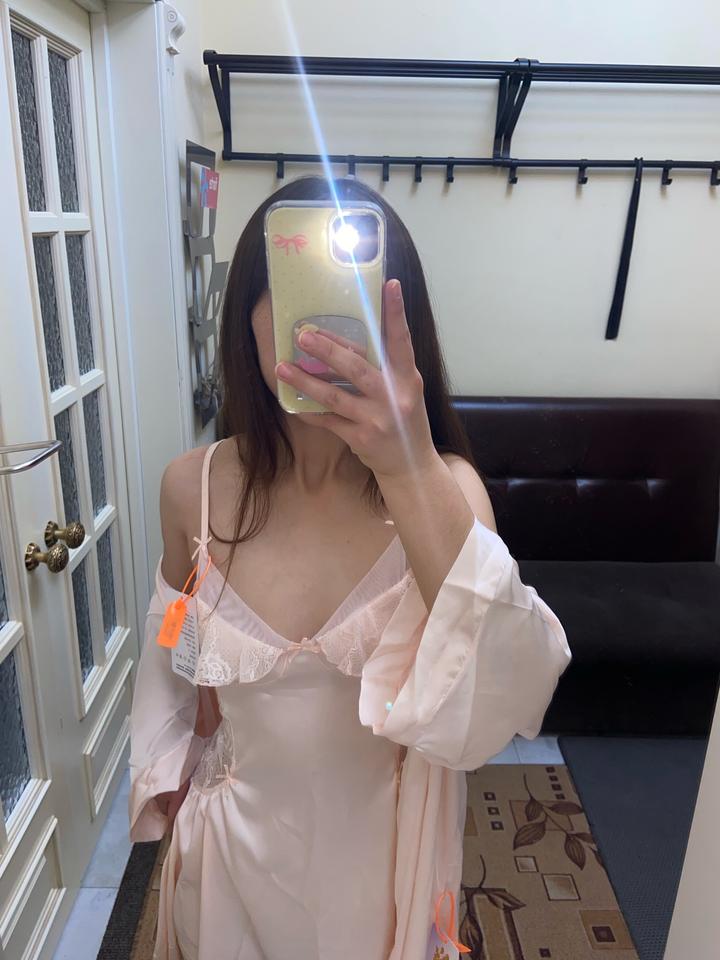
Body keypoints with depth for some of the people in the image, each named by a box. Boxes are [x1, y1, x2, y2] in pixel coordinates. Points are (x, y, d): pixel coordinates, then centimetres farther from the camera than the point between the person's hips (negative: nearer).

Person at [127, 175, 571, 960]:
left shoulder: (444, 486, -21)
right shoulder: (193, 487, -16)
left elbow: (489, 715, -36)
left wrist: (412, 472, -46)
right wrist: (170, 790, 10)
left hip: (382, 853, 0)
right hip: (239, 852, 1)